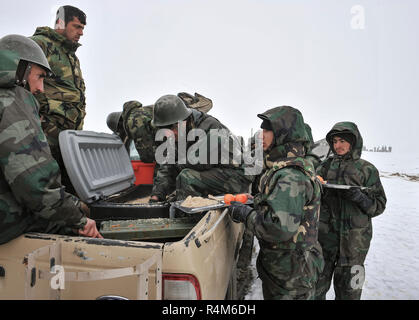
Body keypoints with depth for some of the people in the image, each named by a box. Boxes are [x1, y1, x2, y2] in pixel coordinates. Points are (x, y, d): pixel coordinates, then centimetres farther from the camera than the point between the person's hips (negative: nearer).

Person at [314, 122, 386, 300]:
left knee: (348, 289, 13)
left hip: (354, 238, -1)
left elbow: (379, 205, -1)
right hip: (325, 234, 2)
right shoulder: (325, 166, 5)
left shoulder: (367, 169, -1)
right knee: (316, 284, 10)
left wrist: (359, 197, -19)